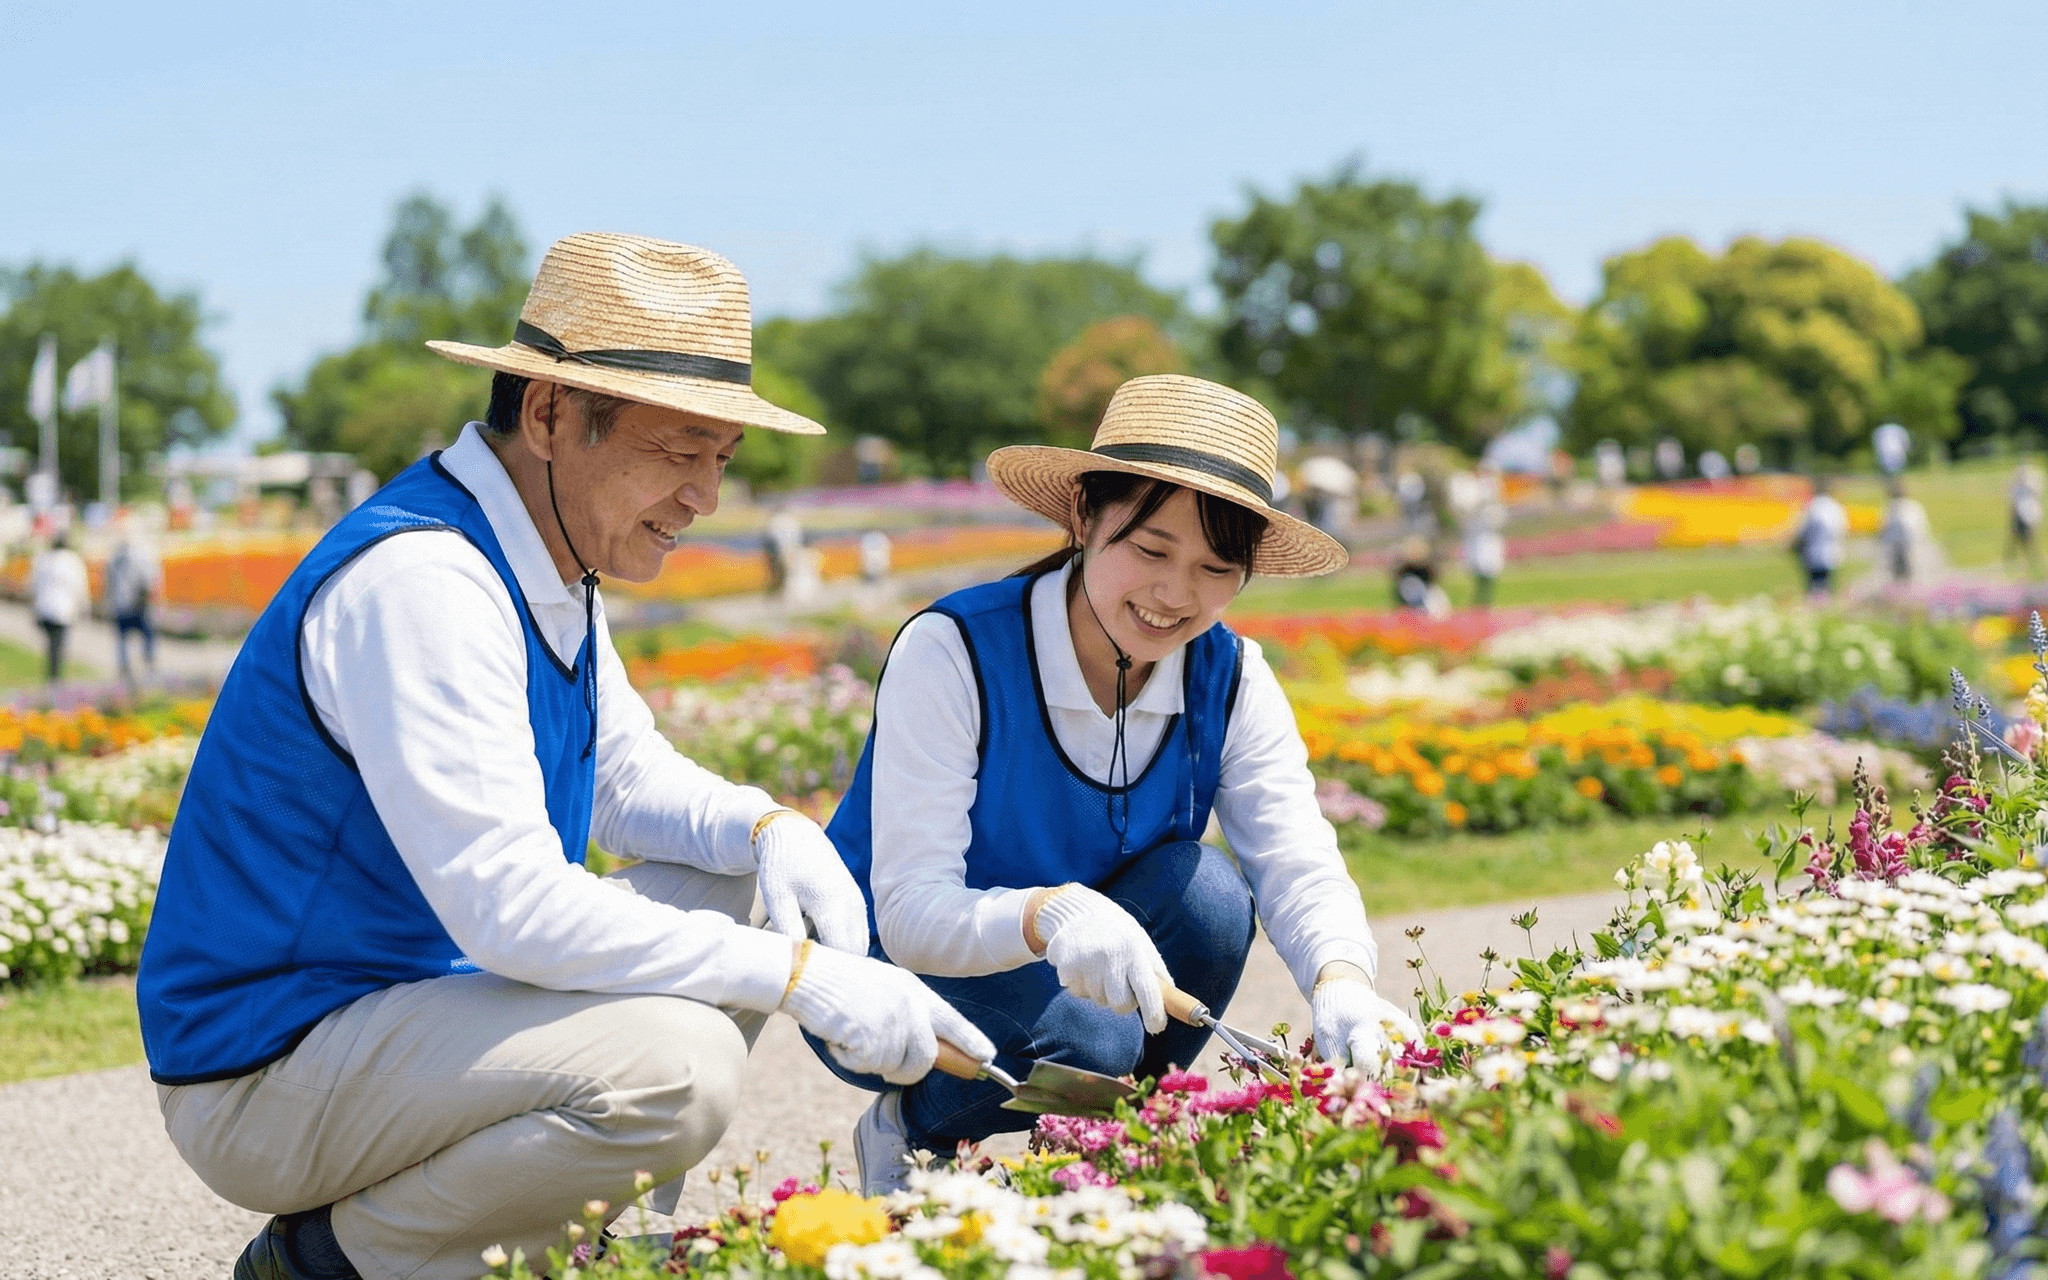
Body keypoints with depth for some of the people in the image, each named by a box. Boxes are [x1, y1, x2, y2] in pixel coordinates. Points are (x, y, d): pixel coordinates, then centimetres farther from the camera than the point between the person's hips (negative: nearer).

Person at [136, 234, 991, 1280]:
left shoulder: (543, 558, 7)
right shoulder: (419, 583, -25)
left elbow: (625, 776, 19)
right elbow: (511, 907, -31)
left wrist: (765, 827, -3)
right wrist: (798, 977, -28)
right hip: (261, 1081, -10)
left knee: (726, 899, 11)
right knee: (672, 1067, -29)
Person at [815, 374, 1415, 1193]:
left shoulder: (1231, 682, -9)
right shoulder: (950, 654, -24)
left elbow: (1299, 868, -21)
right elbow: (910, 912, -30)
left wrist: (1342, 985, -45)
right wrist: (1051, 914, -52)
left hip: (1082, 974, 5)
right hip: (890, 974, -5)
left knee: (1203, 889, -25)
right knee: (1088, 1038, -33)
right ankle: (912, 1134, -1)